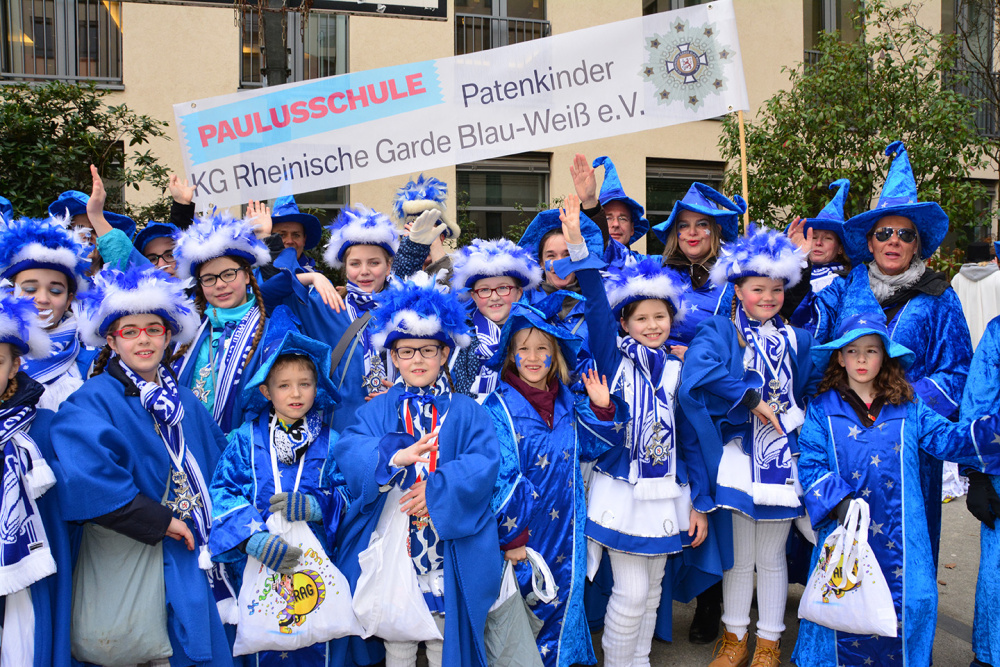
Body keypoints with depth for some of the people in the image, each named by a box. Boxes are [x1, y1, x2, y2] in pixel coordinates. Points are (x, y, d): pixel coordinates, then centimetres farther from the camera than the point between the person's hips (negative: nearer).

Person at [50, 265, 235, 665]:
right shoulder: (92, 402, -10)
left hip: (203, 554, 6)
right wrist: (159, 521, -20)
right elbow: (85, 481, -25)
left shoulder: (184, 400, 12)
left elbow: (219, 462, 17)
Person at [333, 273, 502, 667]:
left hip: (451, 552, -1)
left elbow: (484, 463, -10)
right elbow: (348, 452, -10)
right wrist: (394, 455, -29)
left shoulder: (466, 412, 5)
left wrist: (438, 488, -24)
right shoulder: (377, 410, 7)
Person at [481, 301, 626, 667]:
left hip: (565, 528, 5)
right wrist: (511, 538, -16)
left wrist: (602, 409, -6)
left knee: (562, 598, 16)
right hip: (523, 531, -5)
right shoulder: (499, 408, -13)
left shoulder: (569, 403, 4)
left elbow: (593, 446, 11)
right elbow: (499, 478, -16)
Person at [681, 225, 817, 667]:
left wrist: (792, 417, -7)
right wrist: (754, 400, -20)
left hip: (781, 458, 2)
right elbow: (699, 367, -21)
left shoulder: (797, 340, 11)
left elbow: (812, 391, 12)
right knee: (738, 557, 10)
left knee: (772, 559, 12)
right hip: (737, 459, -2)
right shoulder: (721, 331, -2)